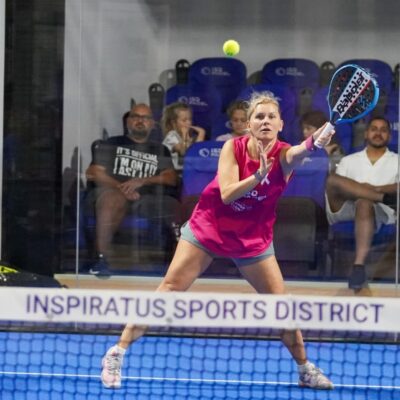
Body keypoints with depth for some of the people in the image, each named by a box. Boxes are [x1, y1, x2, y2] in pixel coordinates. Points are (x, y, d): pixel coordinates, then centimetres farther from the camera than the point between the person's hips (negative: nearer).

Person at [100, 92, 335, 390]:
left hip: (253, 239, 1)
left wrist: (314, 142, -68)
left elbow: (299, 152, -44)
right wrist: (259, 175, -43)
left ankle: (305, 369, 18)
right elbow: (227, 194, -26)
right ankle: (117, 353, -1)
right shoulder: (233, 148, -16)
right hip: (208, 227, -1)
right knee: (171, 287, -7)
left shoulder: (282, 155, -19)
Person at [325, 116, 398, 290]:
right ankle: (385, 197, -25)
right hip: (344, 209, 2)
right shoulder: (348, 160, 26)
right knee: (333, 180, -29)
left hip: (379, 212, -2)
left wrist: (374, 189, -13)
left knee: (364, 204, -41)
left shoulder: (396, 161, 20)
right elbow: (333, 185, 11)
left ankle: (359, 266, -55)